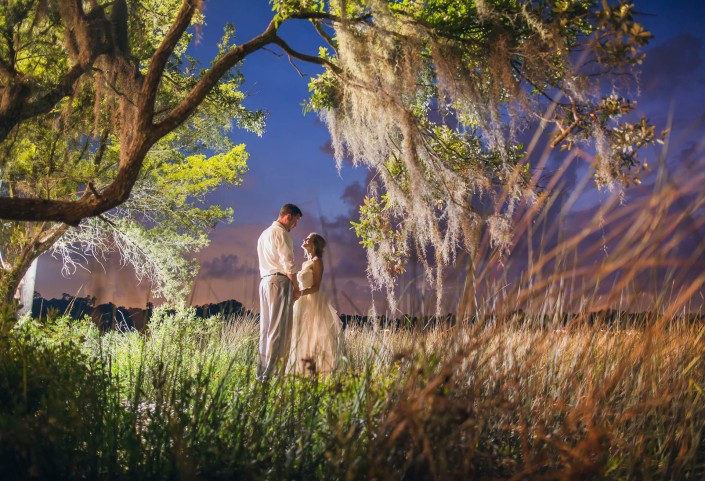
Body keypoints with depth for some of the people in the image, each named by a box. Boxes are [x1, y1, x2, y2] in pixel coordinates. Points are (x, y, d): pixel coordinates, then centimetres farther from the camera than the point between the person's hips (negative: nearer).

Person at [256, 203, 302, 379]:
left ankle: (261, 371, 8)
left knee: (266, 327, 8)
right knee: (279, 328, -9)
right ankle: (270, 372, -13)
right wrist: (296, 286, -5)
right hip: (280, 281, -9)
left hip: (265, 281, 9)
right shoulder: (280, 232, -6)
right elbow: (287, 262, -13)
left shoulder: (264, 234, 23)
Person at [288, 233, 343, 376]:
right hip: (304, 303, 9)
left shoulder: (316, 261, -7)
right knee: (302, 337, 7)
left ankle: (312, 371, -10)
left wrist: (300, 293, -26)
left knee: (310, 336, -11)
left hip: (312, 303, -9)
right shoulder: (305, 263, 18)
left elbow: (316, 287, -15)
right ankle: (304, 369, 8)